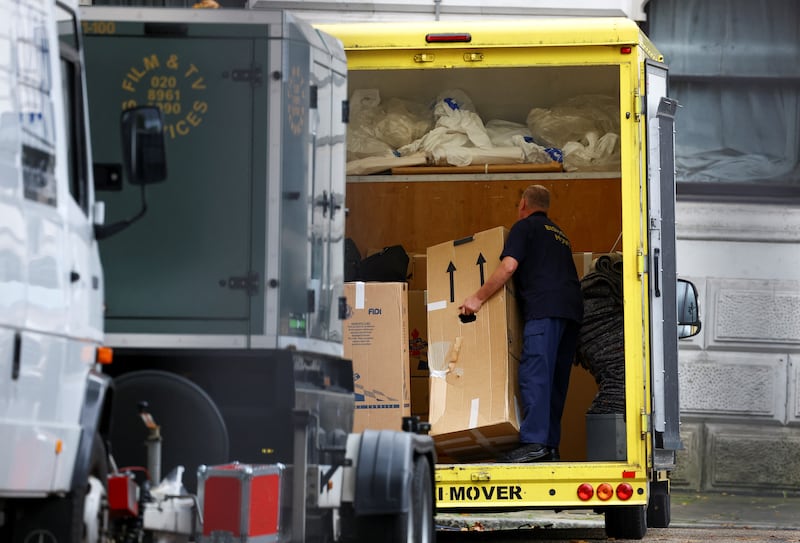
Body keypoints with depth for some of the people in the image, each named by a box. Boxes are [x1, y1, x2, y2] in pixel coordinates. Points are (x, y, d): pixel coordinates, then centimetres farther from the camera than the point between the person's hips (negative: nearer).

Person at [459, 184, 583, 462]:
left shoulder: (525, 227, 6)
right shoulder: (558, 233, 31)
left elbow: (509, 265, -7)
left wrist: (478, 298, -2)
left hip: (545, 307, -8)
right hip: (572, 309, 8)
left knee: (534, 374, -15)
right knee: (556, 379, 8)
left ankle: (534, 442, -26)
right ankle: (551, 445, 5)